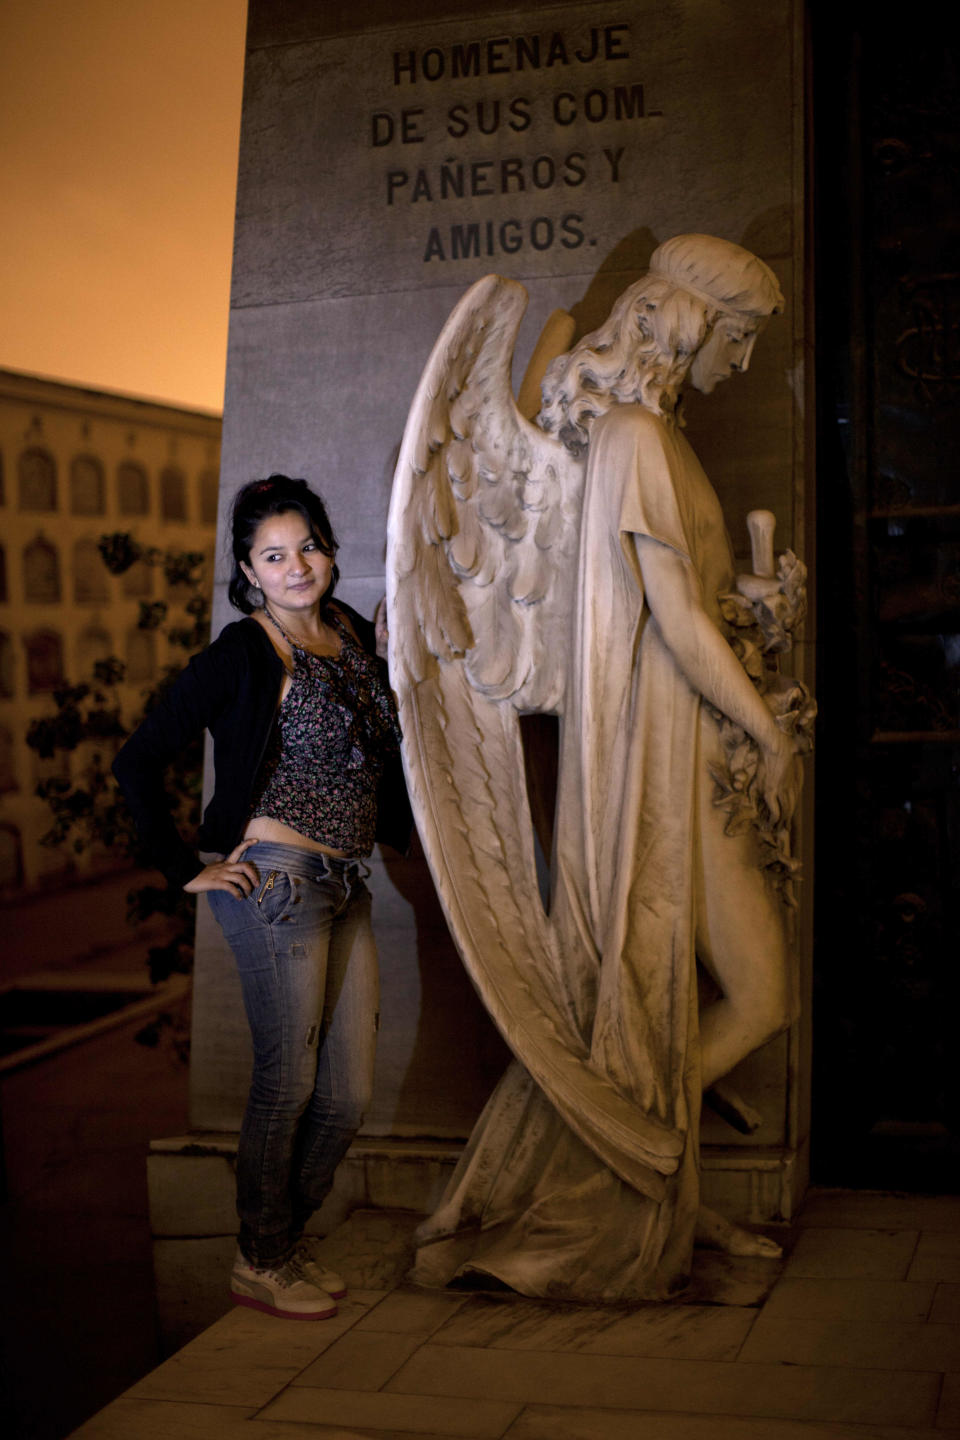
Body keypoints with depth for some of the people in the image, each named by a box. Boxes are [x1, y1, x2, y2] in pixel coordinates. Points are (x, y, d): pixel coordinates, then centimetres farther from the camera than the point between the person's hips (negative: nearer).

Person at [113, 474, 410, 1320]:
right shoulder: (242, 655, -11)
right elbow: (139, 763, -12)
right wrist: (186, 869, -10)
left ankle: (290, 1240, 29)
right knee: (288, 1082, 2)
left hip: (347, 885, 7)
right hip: (278, 881, -7)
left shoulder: (352, 633, 9)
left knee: (350, 1093, 9)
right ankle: (260, 1264, 19)